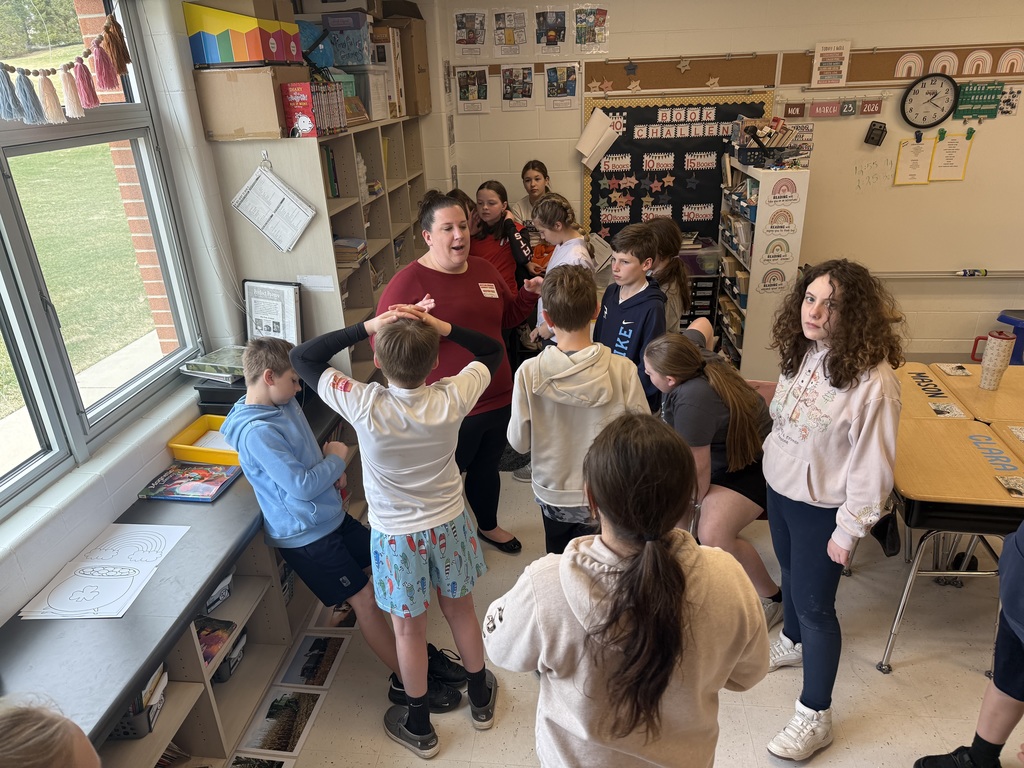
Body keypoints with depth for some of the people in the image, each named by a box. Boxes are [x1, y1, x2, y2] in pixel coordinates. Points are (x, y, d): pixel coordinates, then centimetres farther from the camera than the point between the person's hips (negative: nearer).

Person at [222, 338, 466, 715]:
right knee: (364, 597, -4)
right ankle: (405, 681, 11)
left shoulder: (285, 405, 4)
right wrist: (337, 459, -11)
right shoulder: (256, 432, -25)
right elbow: (300, 487, -26)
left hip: (331, 516, 9)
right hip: (304, 536, -9)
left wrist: (330, 469, -1)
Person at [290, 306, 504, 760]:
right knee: (460, 610, 24)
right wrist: (442, 327, -17)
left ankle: (419, 727, 40)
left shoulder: (364, 407, -29)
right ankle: (480, 698, 48)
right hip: (448, 523, 2)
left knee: (409, 630, 18)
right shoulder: (452, 399, -23)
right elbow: (493, 351, -4)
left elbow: (301, 357, -16)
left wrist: (364, 327, -22)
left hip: (396, 535, -2)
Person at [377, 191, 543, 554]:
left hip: (497, 399, 7)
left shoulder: (483, 269, 5)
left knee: (487, 467, 27)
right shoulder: (407, 282, -17)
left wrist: (529, 293, 3)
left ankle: (488, 526, 53)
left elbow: (506, 316, 19)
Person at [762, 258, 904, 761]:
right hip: (779, 488, 7)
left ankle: (815, 716, 23)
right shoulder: (802, 351, -6)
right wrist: (773, 463, 13)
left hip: (821, 506, -7)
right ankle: (792, 642, 54)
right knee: (791, 572, 27)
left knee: (814, 603, 5)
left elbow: (873, 464, -21)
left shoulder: (872, 379, -28)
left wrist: (849, 529, -16)